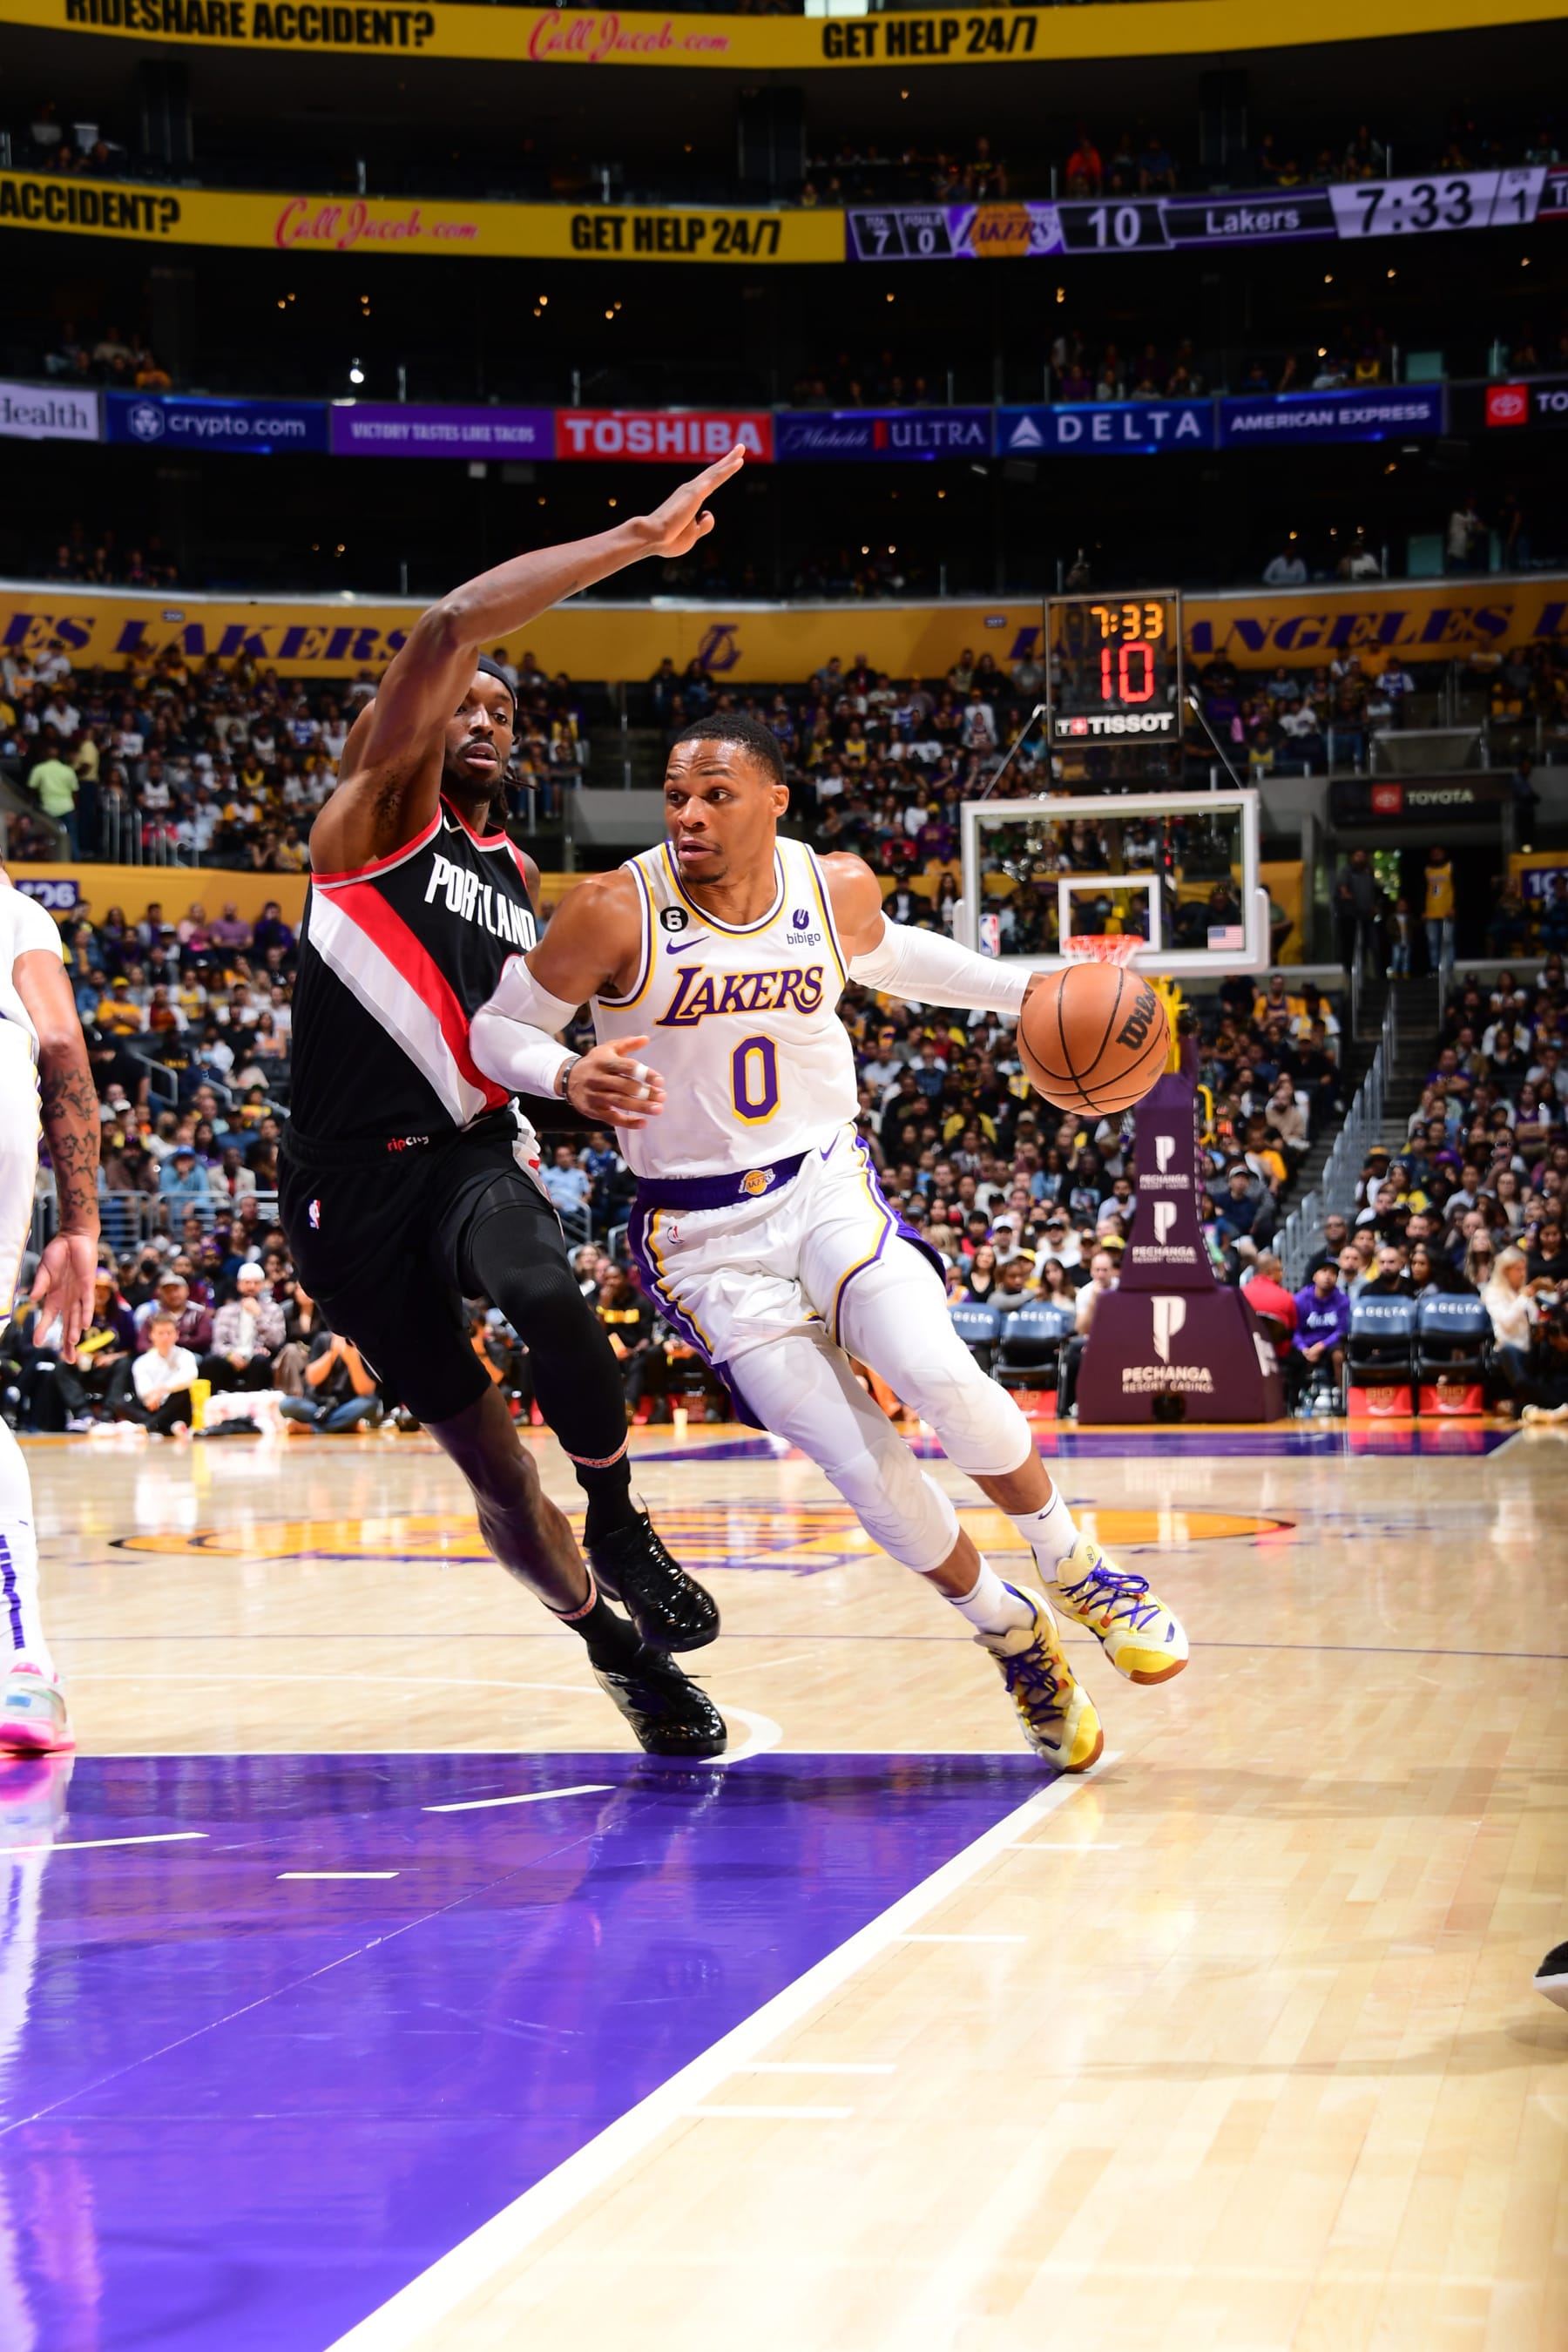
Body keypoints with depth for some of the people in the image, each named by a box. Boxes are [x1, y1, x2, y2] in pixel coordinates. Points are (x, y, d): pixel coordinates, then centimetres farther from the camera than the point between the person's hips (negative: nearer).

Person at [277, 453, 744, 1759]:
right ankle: (618, 1646, 20)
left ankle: (620, 1527, -10)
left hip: (474, 1150, 3)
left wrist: (574, 1090, 2)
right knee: (493, 1466, -1)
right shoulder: (380, 809, 0)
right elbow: (450, 627, -16)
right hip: (354, 1174, -3)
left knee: (545, 1294, -33)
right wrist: (639, 538, -16)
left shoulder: (518, 879, 18)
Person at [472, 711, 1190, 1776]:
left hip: (827, 1183, 2)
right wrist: (572, 1079, -27)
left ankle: (1075, 1567, 0)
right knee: (863, 1465, -12)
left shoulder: (838, 888, -3)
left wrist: (1025, 994, 16)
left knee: (939, 1377, -26)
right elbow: (497, 1029, -6)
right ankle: (1010, 1632, 14)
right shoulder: (619, 911, -15)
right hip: (704, 1232, -2)